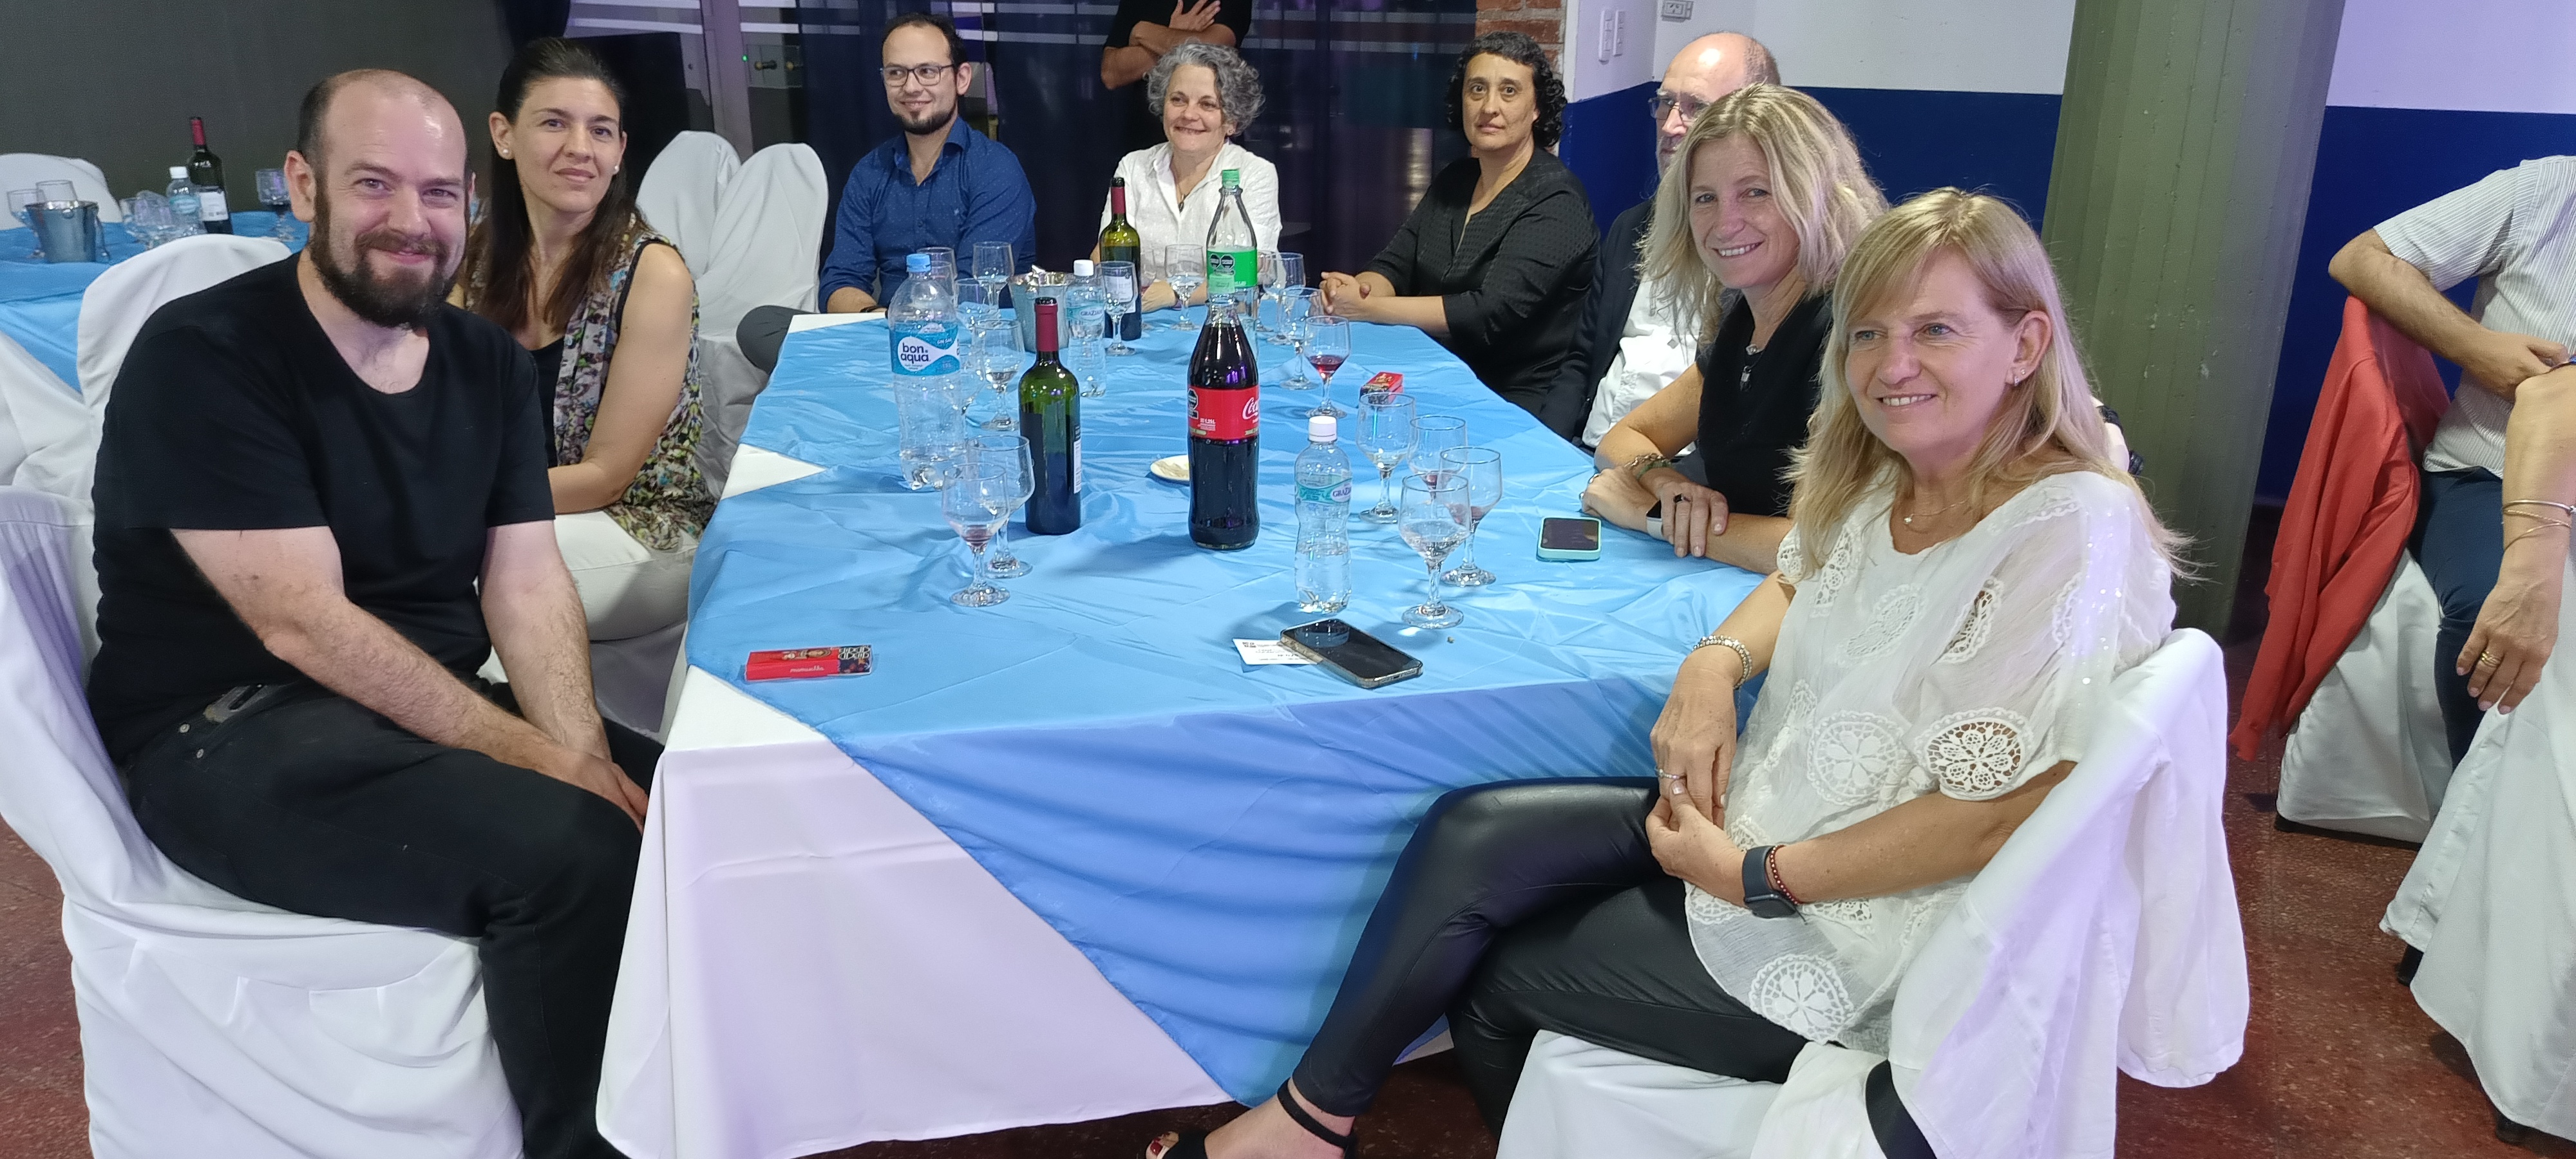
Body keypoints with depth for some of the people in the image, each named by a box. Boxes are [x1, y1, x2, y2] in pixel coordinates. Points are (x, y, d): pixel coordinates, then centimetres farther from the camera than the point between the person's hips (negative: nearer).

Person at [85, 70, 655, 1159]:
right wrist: (538, 759, -26)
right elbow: (307, 624, -20)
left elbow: (526, 580, 1)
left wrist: (579, 746, -18)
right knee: (571, 849, -30)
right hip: (228, 733, -6)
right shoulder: (202, 356, -12)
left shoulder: (488, 361, 8)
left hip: (431, 712, 7)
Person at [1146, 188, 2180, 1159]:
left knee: (1489, 976, -4)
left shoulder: (2071, 535, -21)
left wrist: (1753, 876, -19)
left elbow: (1989, 822, -24)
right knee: (1472, 835, -9)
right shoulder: (1888, 477, 4)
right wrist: (1715, 663, -2)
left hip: (1854, 939, -7)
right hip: (1756, 816, 8)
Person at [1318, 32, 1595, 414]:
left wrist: (1365, 308, -21)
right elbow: (1393, 267, 8)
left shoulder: (1554, 201, -12)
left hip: (1516, 403, -6)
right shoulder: (1455, 179, 11)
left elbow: (1491, 314, -22)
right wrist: (1353, 288, -16)